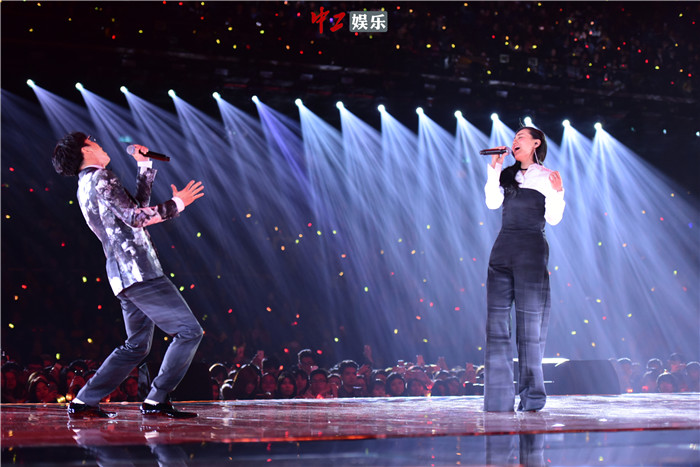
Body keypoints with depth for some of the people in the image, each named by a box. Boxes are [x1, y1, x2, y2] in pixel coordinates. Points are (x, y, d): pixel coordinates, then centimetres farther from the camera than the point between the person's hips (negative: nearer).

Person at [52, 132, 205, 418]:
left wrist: (145, 166, 30)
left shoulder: (85, 187, 23)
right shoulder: (101, 178, -6)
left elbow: (136, 205, 29)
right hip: (138, 270, -10)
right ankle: (156, 400, -7)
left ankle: (83, 402, 14)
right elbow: (135, 217, -17)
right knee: (189, 331, -7)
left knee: (137, 346, 16)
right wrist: (176, 204, -9)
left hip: (123, 276, 10)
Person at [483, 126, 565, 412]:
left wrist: (557, 193, -18)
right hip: (502, 249, 4)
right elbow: (492, 203, 5)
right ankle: (500, 398, -2)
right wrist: (494, 169, 3)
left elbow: (553, 218, -2)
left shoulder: (546, 177, 3)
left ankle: (531, 397, 4)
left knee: (529, 325, -3)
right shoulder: (507, 176, 17)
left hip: (531, 252, -4)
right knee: (497, 323, -2)